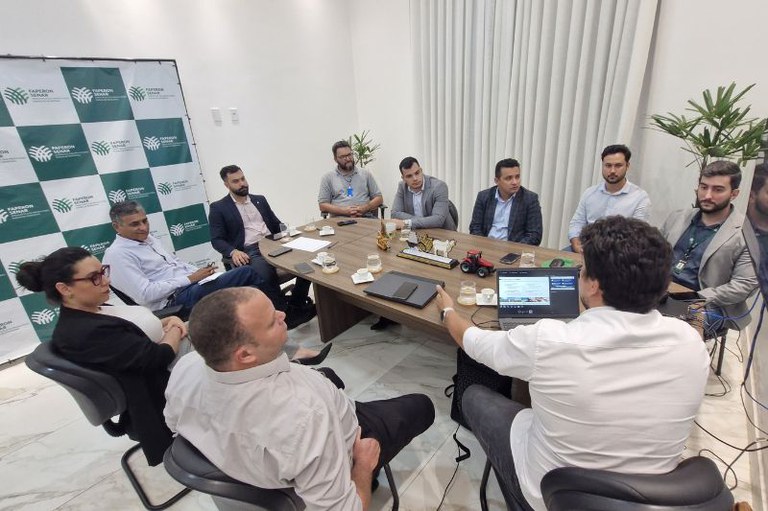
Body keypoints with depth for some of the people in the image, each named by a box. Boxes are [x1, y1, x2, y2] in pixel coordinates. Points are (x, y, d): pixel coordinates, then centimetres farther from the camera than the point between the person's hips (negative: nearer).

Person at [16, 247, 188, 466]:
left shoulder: (90, 313, 3)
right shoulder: (87, 333, -28)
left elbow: (141, 325, 14)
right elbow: (160, 356, -28)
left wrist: (170, 320, -6)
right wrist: (175, 331, -8)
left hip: (160, 374, 10)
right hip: (162, 403, -9)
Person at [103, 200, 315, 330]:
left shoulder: (148, 239, 18)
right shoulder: (117, 254, -8)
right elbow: (145, 294, -17)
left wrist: (200, 272, 2)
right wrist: (190, 278, -16)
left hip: (191, 285, 8)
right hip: (175, 300, -8)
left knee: (252, 290, -13)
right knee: (248, 273, -20)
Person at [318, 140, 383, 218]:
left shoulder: (366, 174, 16)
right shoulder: (327, 178, 11)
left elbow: (379, 198, 14)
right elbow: (323, 205, 4)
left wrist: (365, 208, -7)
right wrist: (344, 211, -12)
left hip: (365, 217, 2)